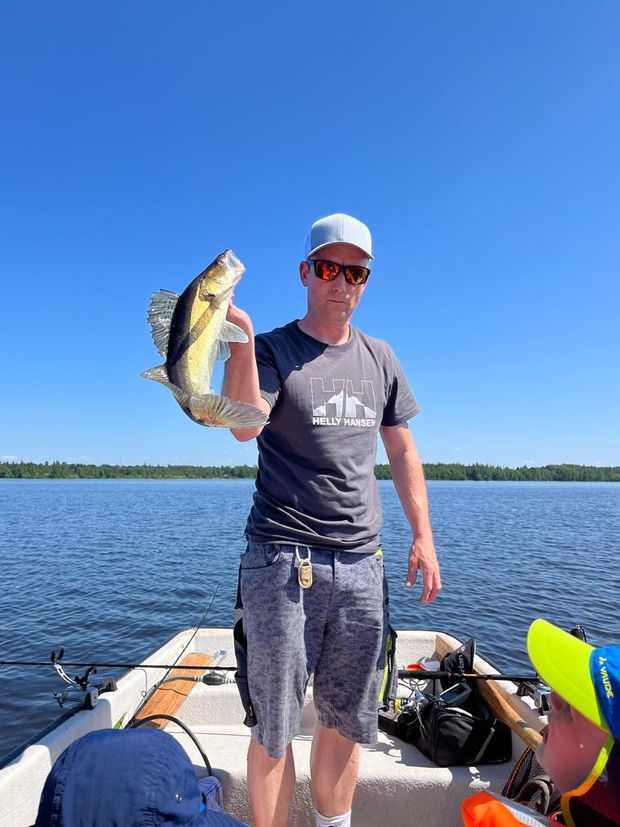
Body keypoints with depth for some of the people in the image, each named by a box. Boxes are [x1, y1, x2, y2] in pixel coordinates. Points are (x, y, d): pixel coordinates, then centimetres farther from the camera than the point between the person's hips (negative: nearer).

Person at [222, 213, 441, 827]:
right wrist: (241, 337, -29)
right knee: (275, 727, 7)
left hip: (362, 563, 4)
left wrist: (423, 536, 9)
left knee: (348, 722, 16)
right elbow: (246, 425, -19)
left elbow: (402, 451, 15)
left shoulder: (380, 358, 12)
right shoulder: (273, 350, -1)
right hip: (282, 561, -4)